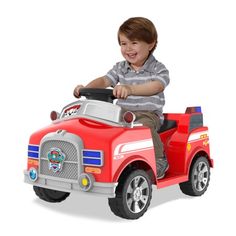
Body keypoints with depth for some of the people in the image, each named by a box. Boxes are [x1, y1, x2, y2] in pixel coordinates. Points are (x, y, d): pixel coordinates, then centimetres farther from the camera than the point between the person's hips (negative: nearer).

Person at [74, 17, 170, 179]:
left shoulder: (158, 69, -6)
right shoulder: (120, 68, 10)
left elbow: (157, 87, -28)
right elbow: (105, 80, -2)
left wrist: (130, 89, -46)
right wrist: (86, 88, -25)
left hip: (148, 114, -5)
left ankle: (159, 160, -12)